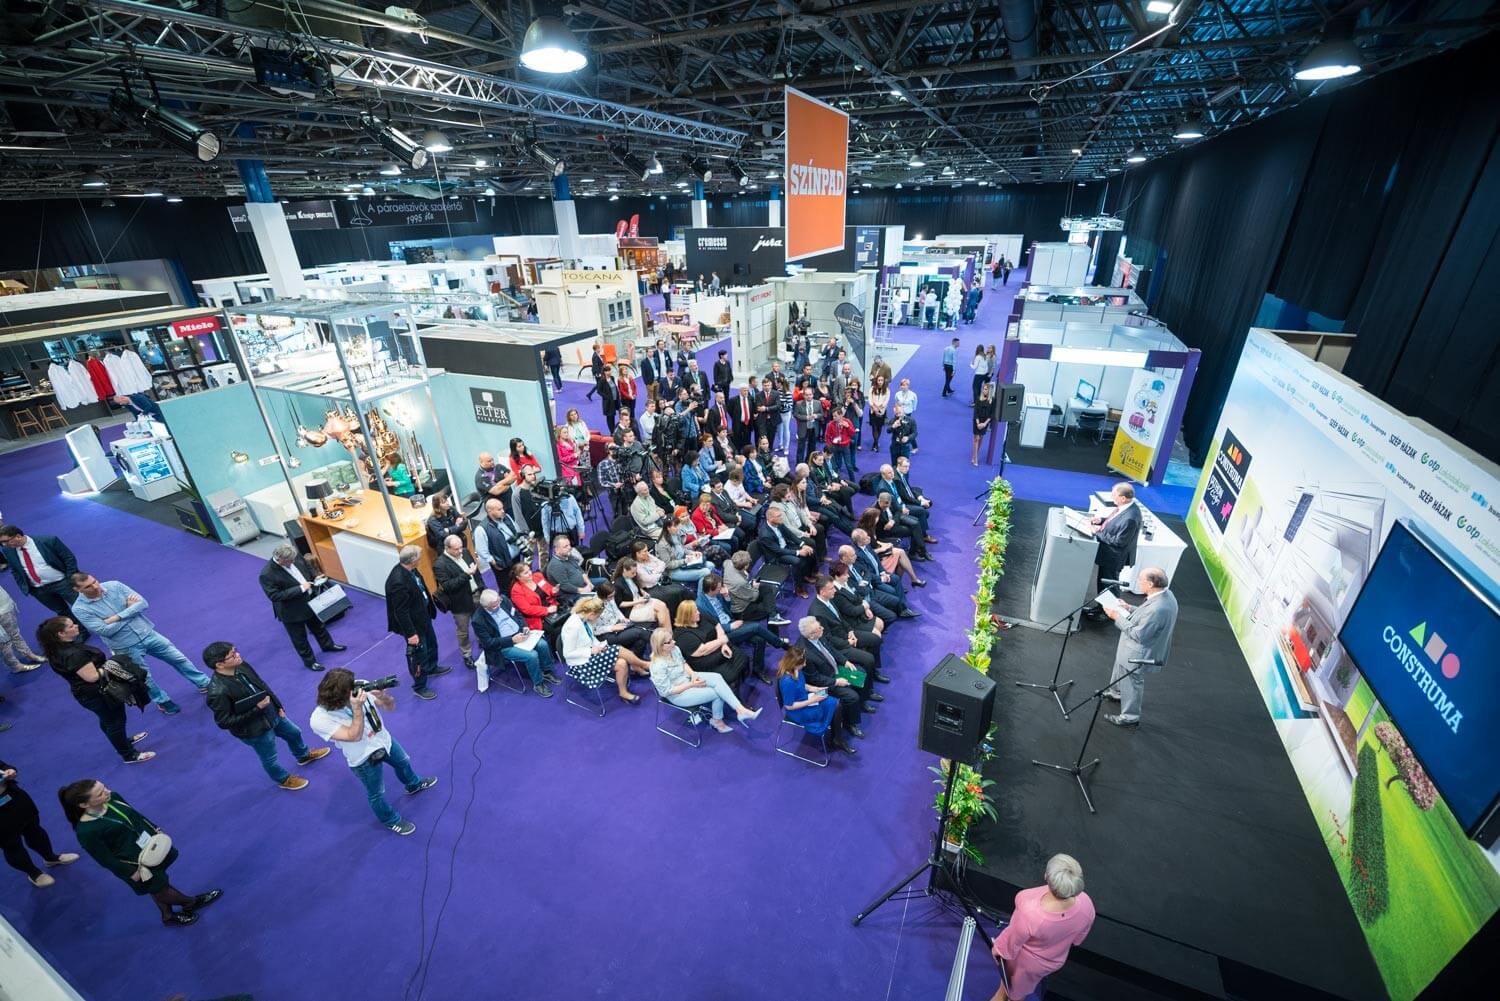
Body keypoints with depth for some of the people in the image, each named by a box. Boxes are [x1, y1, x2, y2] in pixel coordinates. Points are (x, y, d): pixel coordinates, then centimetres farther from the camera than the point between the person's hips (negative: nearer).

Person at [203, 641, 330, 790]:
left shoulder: (241, 666, -15)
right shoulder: (218, 692, -36)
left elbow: (263, 686, 1)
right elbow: (224, 722, -27)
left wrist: (278, 706, 3)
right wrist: (257, 709, -27)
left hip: (272, 713, 7)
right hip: (255, 730, -7)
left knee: (294, 733, 30)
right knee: (270, 758, 20)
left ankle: (304, 755, 60)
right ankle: (283, 779, 50)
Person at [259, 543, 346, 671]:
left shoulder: (294, 557, -14)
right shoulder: (267, 574, -31)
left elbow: (306, 566, 7)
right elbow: (274, 596, -30)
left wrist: (314, 577, -10)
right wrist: (300, 588, -32)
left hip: (309, 600, 6)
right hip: (291, 611, -6)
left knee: (318, 625, 28)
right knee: (300, 638, 15)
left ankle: (327, 645, 52)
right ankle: (309, 661, 36)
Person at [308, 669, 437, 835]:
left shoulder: (361, 688, -23)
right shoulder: (319, 720, -32)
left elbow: (390, 706, -14)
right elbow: (354, 736, -33)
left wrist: (383, 696, -37)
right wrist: (357, 708, -42)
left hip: (384, 740, 5)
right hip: (365, 759, -5)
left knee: (403, 762, 31)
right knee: (376, 794, 18)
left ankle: (414, 785, 64)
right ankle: (391, 820, 47)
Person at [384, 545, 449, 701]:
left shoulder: (409, 569, -11)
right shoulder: (398, 582, -37)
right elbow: (401, 612, -29)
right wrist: (410, 633, -21)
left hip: (423, 615, 9)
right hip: (413, 623, -9)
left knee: (431, 643, 29)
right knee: (419, 654, 11)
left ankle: (431, 668, 55)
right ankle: (419, 687, 34)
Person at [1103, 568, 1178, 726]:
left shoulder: (1158, 609, -39)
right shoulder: (1166, 594, -8)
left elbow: (1138, 634, -29)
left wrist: (1118, 617, -22)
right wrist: (1129, 609, 0)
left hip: (1138, 655, -9)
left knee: (1131, 684, 14)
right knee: (1121, 672, 33)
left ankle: (1130, 717, 34)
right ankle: (1116, 692, 58)